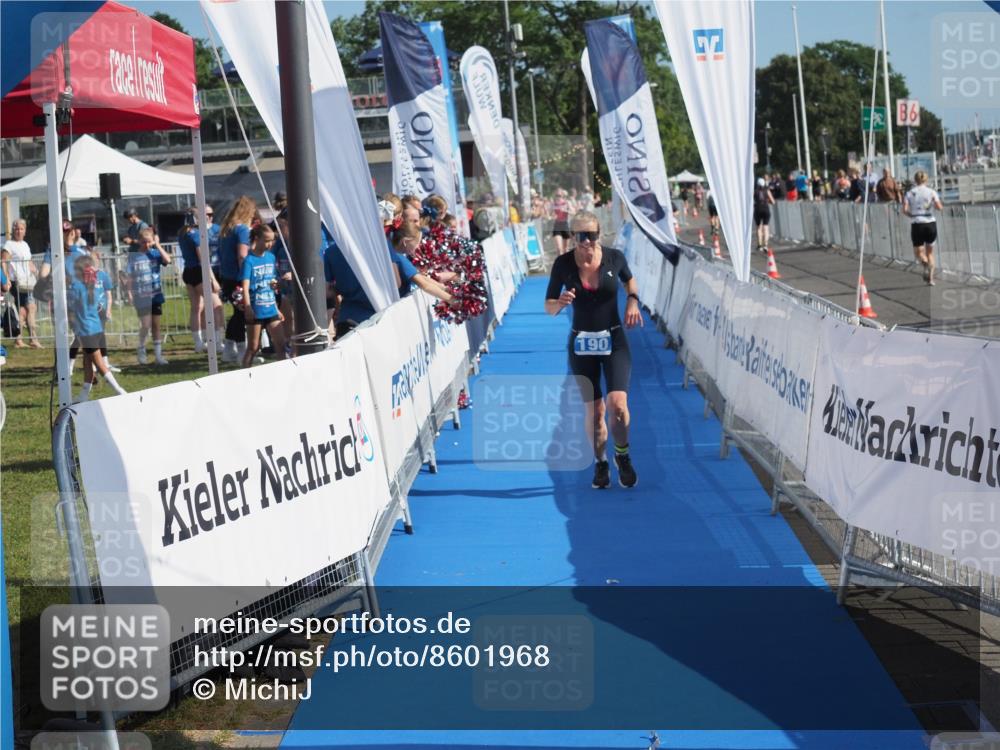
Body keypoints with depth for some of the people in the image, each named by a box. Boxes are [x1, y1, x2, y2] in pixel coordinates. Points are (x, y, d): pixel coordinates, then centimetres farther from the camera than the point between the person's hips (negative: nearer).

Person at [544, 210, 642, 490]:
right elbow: (549, 307, -1)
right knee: (594, 410, 2)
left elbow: (629, 279, 16)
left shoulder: (614, 257, -7)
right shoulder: (563, 264, -8)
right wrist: (561, 302, -23)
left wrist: (632, 300, -3)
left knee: (618, 404, -16)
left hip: (614, 341, 0)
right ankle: (600, 464, 25)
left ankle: (623, 456, 10)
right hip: (582, 344, 0)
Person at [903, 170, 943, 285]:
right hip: (930, 223, 1)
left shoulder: (910, 193, 2)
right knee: (930, 252, 16)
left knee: (918, 252, 11)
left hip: (916, 224, -1)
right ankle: (931, 278, 6)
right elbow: (939, 207, -11)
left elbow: (905, 210, -8)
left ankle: (925, 262, -24)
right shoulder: (931, 192, 0)